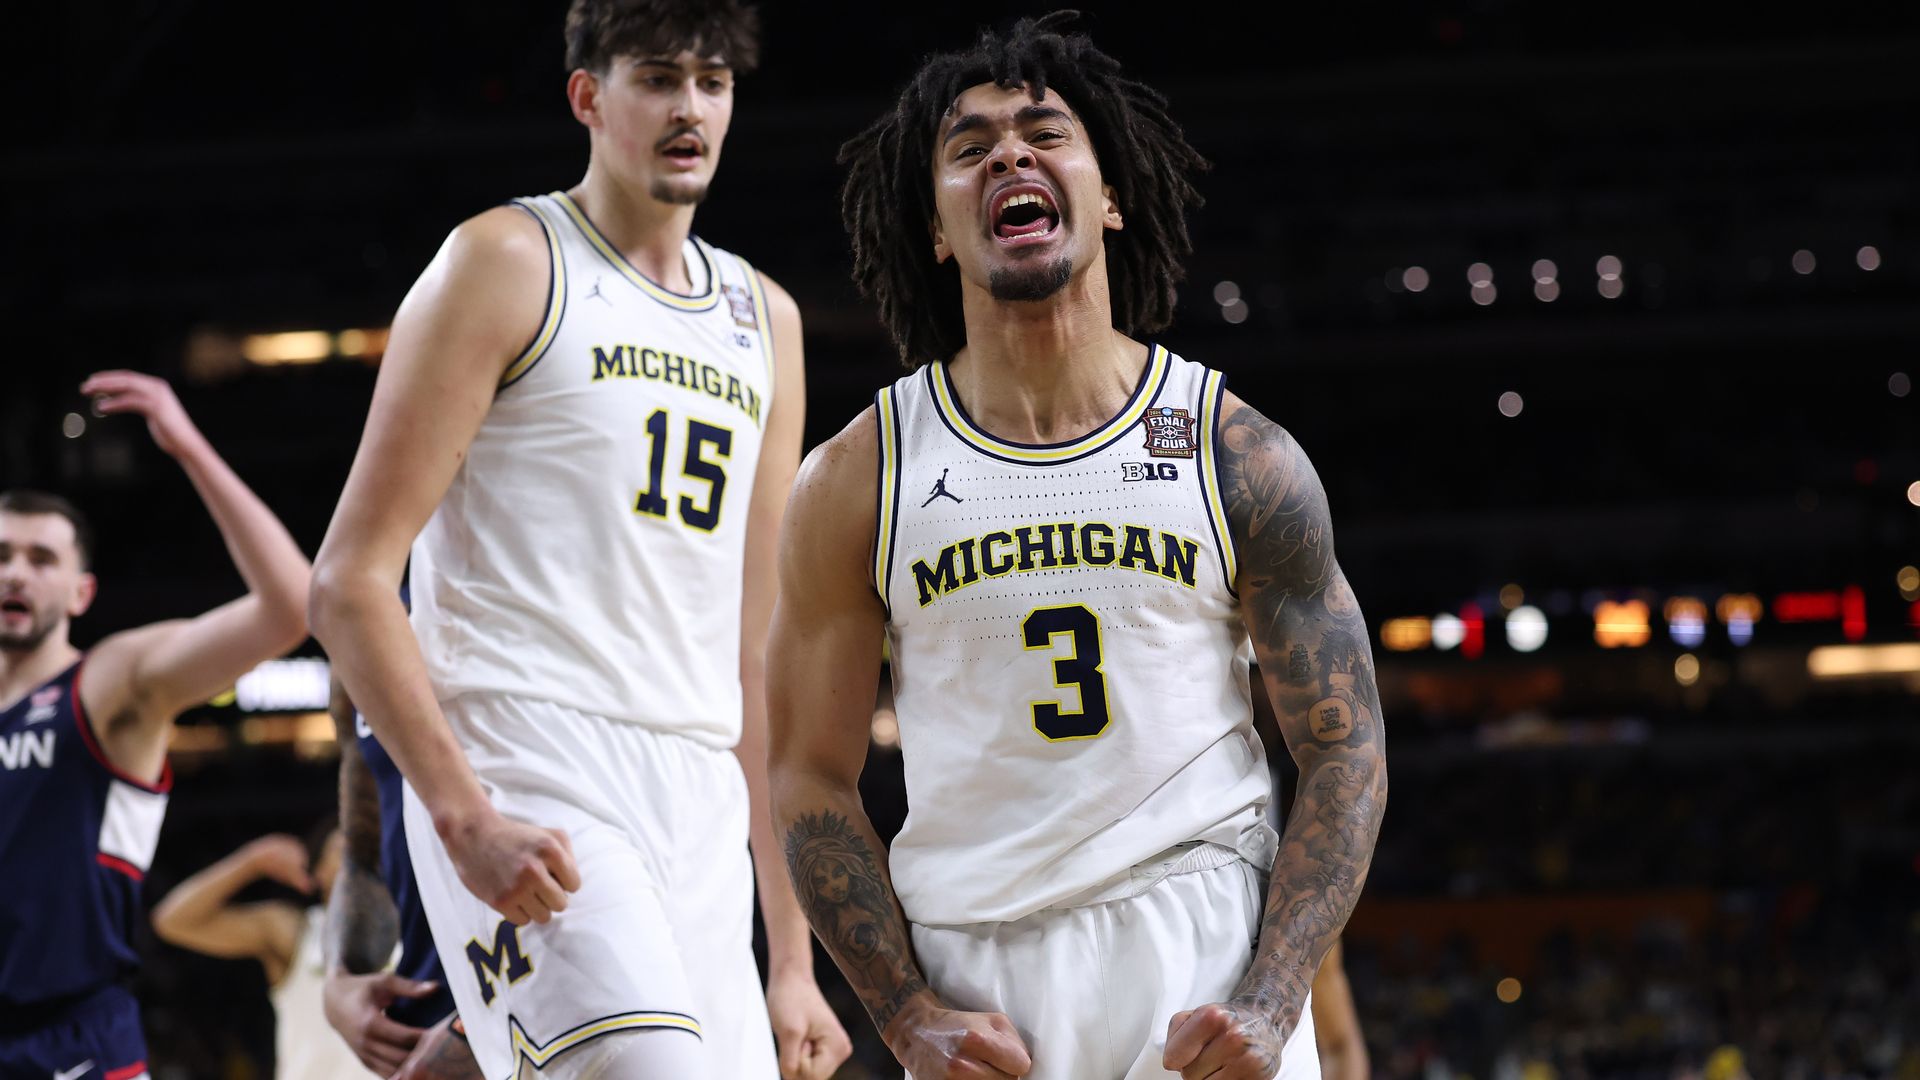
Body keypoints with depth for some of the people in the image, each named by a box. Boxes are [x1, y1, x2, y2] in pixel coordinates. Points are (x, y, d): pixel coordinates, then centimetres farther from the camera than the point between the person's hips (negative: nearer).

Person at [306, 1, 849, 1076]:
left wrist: (793, 954, 15)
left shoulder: (766, 320, 20)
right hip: (524, 777, -7)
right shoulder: (511, 262, 2)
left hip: (703, 809, 7)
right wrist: (463, 816, -17)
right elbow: (350, 582, -5)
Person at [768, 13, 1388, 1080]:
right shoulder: (856, 480, 1)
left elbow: (1347, 757, 1)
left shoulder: (1242, 455, 0)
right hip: (972, 969, 0)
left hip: (1205, 955, 0)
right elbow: (811, 775, 4)